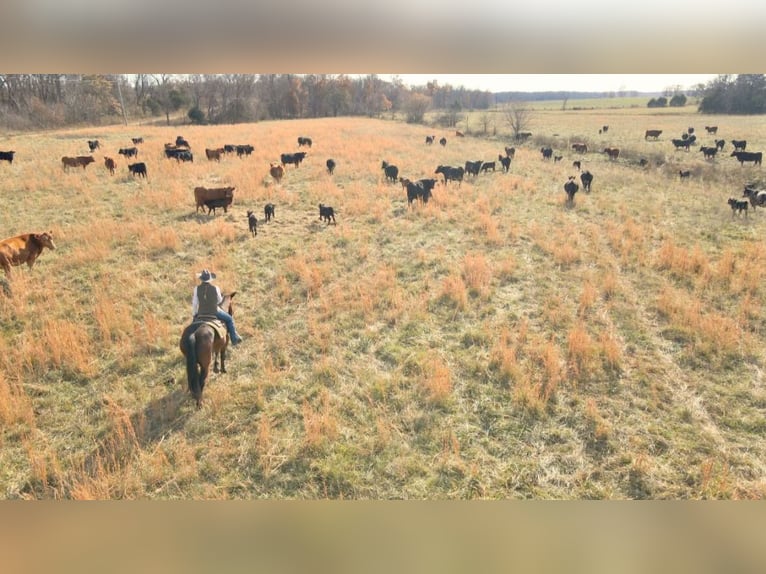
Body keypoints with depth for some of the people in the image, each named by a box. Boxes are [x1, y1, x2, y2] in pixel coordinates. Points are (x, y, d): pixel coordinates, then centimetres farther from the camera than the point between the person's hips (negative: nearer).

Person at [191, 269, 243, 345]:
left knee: (195, 320, 36)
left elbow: (195, 303, -5)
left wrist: (193, 315, 10)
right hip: (214, 312, -2)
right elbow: (219, 300, -1)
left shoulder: (197, 288, -12)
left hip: (201, 313, 2)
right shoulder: (215, 288, -16)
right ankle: (234, 339, 21)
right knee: (229, 319, 21)